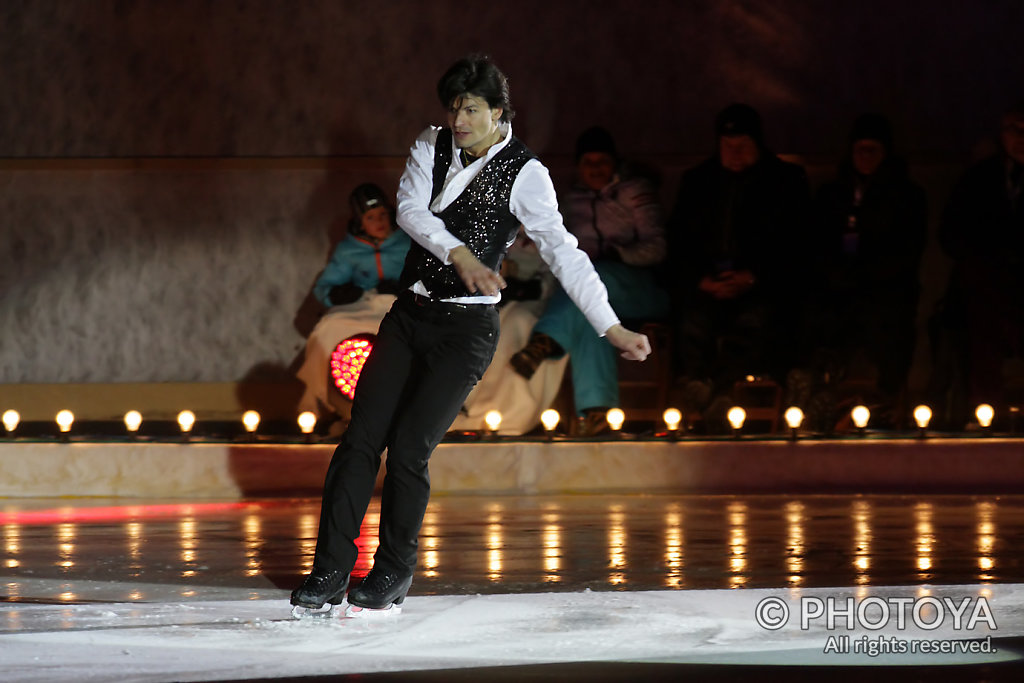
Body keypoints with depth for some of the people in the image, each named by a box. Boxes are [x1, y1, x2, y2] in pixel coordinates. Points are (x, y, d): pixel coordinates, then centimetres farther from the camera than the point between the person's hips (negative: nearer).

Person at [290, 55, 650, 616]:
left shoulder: (524, 173, -10)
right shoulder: (431, 146, 5)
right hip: (410, 315, 5)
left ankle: (394, 571, 11)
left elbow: (563, 252, -15)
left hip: (466, 327, -5)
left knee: (407, 449, -10)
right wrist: (459, 254, -28)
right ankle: (329, 574, 3)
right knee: (360, 438, -3)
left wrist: (611, 327, -24)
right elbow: (410, 209, -11)